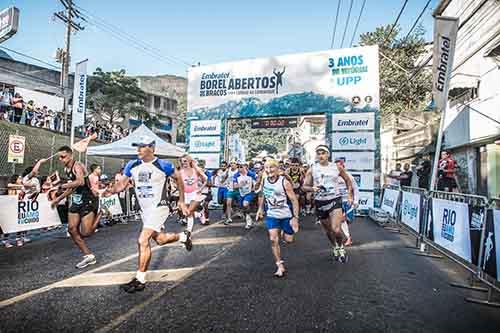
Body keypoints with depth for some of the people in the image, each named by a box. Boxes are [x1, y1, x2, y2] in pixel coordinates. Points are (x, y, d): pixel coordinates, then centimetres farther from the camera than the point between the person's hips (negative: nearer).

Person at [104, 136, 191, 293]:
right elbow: (122, 183, 2)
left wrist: (181, 201, 3)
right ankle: (183, 236, 47)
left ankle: (140, 280, 0)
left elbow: (179, 178, -1)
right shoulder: (132, 165, 0)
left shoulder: (163, 165, -13)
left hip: (159, 207, -6)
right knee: (160, 239, 19)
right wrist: (112, 190, -22)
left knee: (143, 241, -15)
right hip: (144, 210, 6)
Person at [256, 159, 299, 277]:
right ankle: (280, 265, 5)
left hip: (286, 215, -3)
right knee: (273, 240, -8)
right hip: (271, 215, 3)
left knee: (288, 240, 8)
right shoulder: (264, 181, -4)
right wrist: (260, 209, 15)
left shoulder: (284, 182, -19)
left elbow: (294, 200, -16)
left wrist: (295, 217, -20)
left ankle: (284, 231, 44)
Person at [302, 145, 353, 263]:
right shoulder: (312, 169, -2)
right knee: (328, 230, 16)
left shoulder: (336, 167, 0)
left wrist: (350, 195, 9)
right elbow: (304, 186, 0)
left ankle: (341, 247, 15)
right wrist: (312, 188, -21)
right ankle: (334, 247, 45)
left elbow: (347, 180, 15)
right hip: (320, 202, 2)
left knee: (336, 229, -17)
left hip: (335, 200, -1)